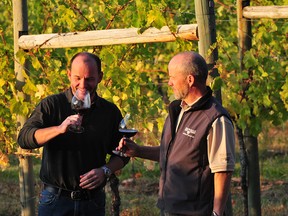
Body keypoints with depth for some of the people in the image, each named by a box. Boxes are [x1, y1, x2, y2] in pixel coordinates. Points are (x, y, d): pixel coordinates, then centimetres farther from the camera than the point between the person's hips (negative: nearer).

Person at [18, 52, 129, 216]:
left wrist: (105, 171, -8)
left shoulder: (110, 111, 6)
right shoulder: (51, 105, -3)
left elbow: (122, 153, 12)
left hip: (94, 202, 2)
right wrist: (59, 129, -32)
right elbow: (24, 138, -16)